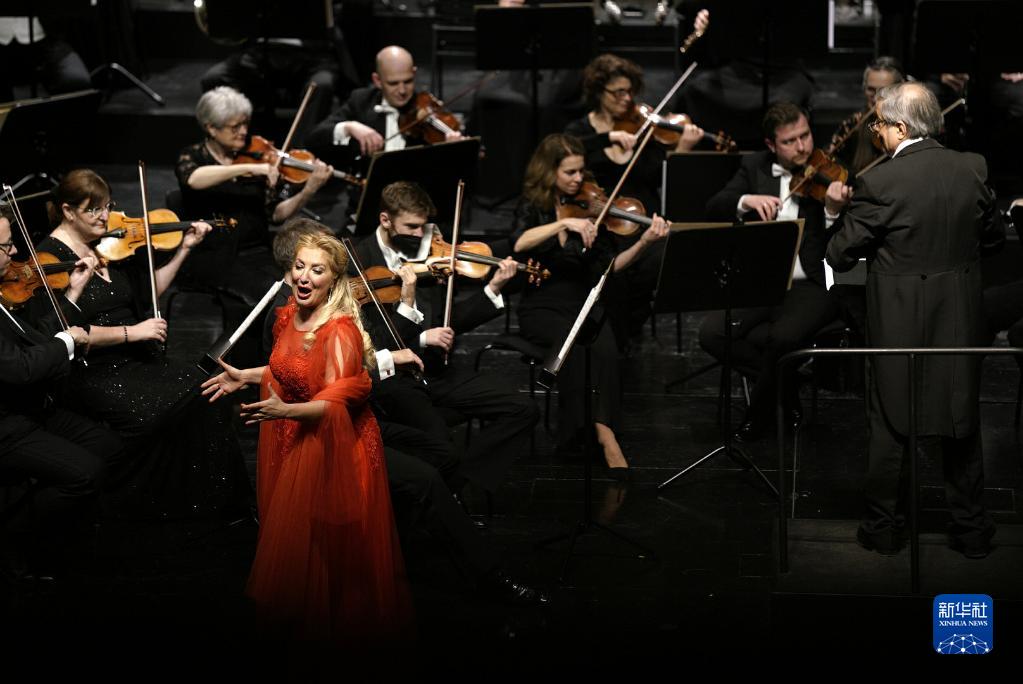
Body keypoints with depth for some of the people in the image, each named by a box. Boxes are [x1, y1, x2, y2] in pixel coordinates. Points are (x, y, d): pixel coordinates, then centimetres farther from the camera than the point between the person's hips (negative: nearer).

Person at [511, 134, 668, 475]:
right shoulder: (531, 207, 2)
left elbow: (608, 267, 4)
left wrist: (644, 242, -11)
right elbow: (519, 244, -21)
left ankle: (605, 438, -30)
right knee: (575, 346, -34)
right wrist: (564, 223, -32)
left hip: (584, 305, 2)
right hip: (542, 309, -2)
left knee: (605, 349, -31)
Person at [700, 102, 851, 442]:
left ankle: (759, 413, -5)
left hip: (811, 285, -4)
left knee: (783, 336, -33)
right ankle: (785, 384, 1)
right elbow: (713, 209, 0)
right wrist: (746, 200, -20)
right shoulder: (754, 167, 10)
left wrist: (832, 211, -30)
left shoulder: (827, 171, -1)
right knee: (712, 333, -20)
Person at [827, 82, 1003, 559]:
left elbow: (839, 256, -11)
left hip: (899, 320, -4)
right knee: (962, 421, 14)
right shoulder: (972, 168, -4)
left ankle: (884, 528, 19)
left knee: (891, 424, 10)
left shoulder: (879, 183, -17)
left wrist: (840, 218, 10)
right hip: (960, 318, 4)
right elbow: (993, 237, 9)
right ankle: (971, 529, 20)